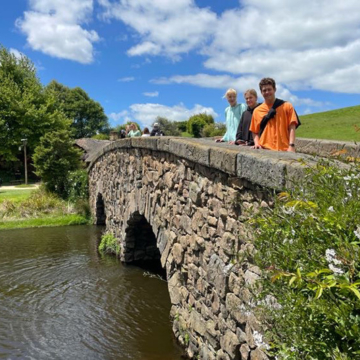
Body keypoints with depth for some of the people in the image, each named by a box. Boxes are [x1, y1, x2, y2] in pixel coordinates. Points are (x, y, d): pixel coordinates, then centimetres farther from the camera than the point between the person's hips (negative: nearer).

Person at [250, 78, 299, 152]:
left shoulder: (287, 106, 7)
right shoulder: (257, 111, 11)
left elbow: (292, 128, 1)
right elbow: (255, 132, 16)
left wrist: (291, 146, -10)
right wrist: (257, 143, -2)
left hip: (284, 150, -1)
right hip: (264, 150, 2)